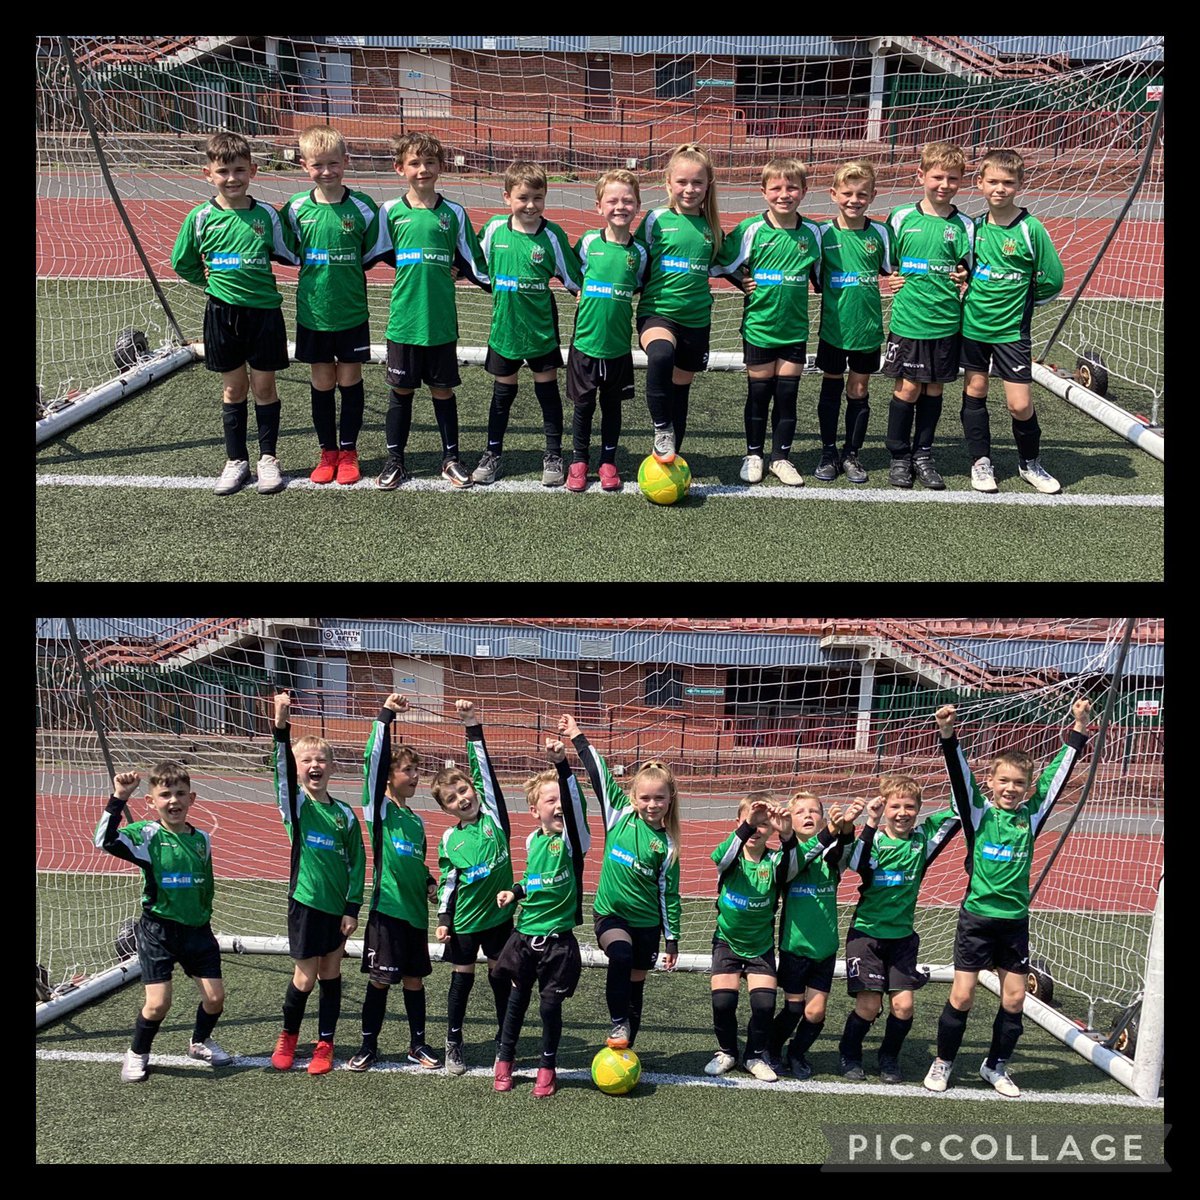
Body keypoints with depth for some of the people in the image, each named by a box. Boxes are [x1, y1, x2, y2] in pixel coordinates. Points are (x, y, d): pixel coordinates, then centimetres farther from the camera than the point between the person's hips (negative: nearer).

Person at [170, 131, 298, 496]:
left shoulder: (266, 215, -3)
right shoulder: (201, 217, -4)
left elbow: (288, 256, 7)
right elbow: (182, 264, 8)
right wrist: (211, 281, 6)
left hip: (263, 310, 0)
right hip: (222, 312, 0)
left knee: (264, 386, 6)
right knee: (233, 387, 9)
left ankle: (267, 458, 19)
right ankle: (236, 461, 20)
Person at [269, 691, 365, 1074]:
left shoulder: (345, 813, 2)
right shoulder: (295, 804, -5)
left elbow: (357, 862, 5)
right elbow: (283, 768, -23)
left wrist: (352, 908, -1)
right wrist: (281, 726, -39)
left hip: (339, 906, 2)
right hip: (306, 902, -2)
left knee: (331, 974, 9)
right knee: (305, 977, 2)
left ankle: (325, 1044, 22)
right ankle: (288, 1037, 26)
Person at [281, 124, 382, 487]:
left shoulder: (362, 207, -8)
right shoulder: (296, 208, -5)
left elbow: (370, 254, 5)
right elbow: (291, 252, 9)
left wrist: (346, 274, 3)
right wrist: (317, 274, 4)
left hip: (352, 311, -1)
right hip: (312, 311, 1)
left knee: (350, 379, 7)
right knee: (322, 382, 9)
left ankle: (348, 452, 21)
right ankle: (327, 452, 23)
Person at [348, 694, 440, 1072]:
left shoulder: (416, 820, 14)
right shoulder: (379, 809, -4)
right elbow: (373, 762, -18)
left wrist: (429, 883, 6)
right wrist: (385, 717, -26)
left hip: (415, 909, 5)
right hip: (387, 908, -5)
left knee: (414, 978, 11)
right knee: (380, 980, 0)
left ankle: (418, 1044, 22)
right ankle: (368, 1045, 14)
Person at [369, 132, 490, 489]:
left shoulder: (454, 214, 0)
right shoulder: (390, 212, -1)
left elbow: (470, 263, 6)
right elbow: (378, 255, 10)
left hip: (441, 322, 0)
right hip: (403, 321, 0)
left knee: (443, 390, 8)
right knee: (401, 390, 8)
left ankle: (451, 458, 21)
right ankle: (395, 460, 18)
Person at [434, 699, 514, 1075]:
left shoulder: (492, 815, -6)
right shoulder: (449, 839, -4)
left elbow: (484, 770, -13)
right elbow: (447, 882, 3)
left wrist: (473, 727, -18)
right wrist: (443, 919, -2)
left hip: (499, 913, 0)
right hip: (465, 920, 0)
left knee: (500, 975, 11)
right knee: (462, 979, 8)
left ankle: (505, 1037, 26)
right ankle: (453, 1045, 21)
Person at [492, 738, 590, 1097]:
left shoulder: (572, 839, -11)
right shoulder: (533, 840, 4)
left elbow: (574, 804, -31)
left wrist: (562, 765, -44)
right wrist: (515, 892, 2)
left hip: (557, 939, -4)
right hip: (525, 934, 4)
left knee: (550, 1004, 2)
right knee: (517, 999, 14)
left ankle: (547, 1067, 22)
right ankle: (504, 1060, 31)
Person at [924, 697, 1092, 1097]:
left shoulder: (1031, 814, 2)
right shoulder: (979, 811, -5)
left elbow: (1059, 773, 2)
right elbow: (960, 774, -19)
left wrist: (1078, 730, -3)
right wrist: (948, 735, -33)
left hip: (1015, 919, 3)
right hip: (977, 917, -3)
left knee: (1014, 999, 8)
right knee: (962, 996, 0)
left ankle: (996, 1066, 27)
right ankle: (943, 1062, 19)